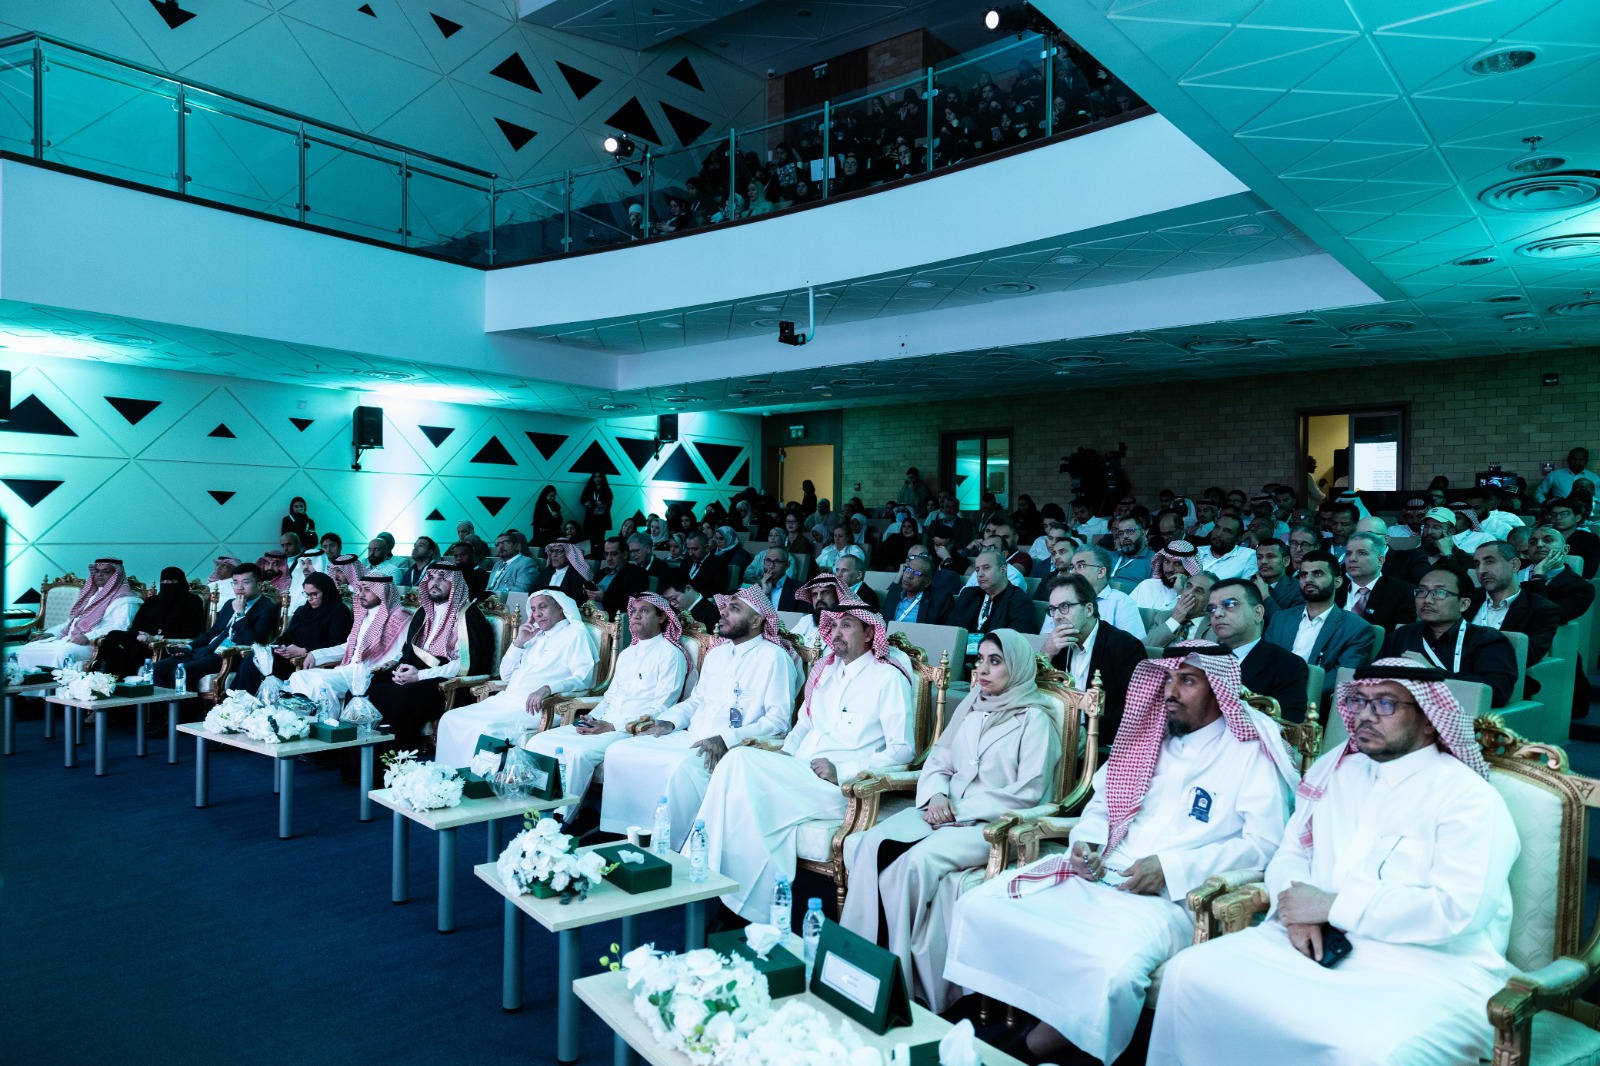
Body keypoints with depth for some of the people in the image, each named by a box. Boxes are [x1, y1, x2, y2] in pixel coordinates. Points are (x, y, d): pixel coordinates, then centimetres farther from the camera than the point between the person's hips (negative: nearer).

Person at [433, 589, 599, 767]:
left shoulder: (575, 634, 2)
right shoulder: (535, 636, 24)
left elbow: (583, 679, -12)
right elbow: (506, 676, 23)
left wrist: (548, 688, -28)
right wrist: (519, 642, 9)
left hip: (533, 706, -8)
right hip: (506, 699, 8)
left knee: (484, 728, -29)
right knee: (450, 719, -7)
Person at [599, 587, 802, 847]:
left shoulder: (774, 657, -5)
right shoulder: (716, 653, 19)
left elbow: (778, 721, -12)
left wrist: (726, 739, -22)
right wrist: (669, 721, 7)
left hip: (733, 748, -8)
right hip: (690, 739, 8)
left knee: (684, 766, -36)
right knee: (619, 751, -7)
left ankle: (672, 848, -20)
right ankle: (622, 836, 0)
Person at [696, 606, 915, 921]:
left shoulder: (889, 678, 0)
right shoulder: (824, 670, 19)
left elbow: (902, 750, -6)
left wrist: (842, 771, -15)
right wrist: (786, 751, 7)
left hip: (840, 788, -6)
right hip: (798, 771, 6)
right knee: (738, 759, -24)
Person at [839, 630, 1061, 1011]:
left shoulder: (1034, 719, -3)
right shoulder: (971, 708, 16)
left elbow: (1028, 791, -10)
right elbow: (938, 760, 17)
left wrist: (961, 811, -14)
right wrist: (936, 795, -6)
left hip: (994, 824, -6)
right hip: (946, 812, 6)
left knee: (916, 862, -31)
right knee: (871, 845, -19)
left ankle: (905, 980, -16)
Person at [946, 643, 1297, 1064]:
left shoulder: (1251, 753, -1)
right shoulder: (1149, 735, 16)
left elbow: (1265, 843, -9)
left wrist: (1172, 867, -17)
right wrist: (1086, 841, 1)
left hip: (1171, 895, -6)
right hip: (1097, 873, 6)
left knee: (1112, 970, -37)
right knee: (979, 907, -11)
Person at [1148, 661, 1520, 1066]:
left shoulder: (1467, 796, -6)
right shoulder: (1333, 768, 15)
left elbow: (1458, 909, -18)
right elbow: (1290, 853, 17)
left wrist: (1332, 905, -15)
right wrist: (1298, 910, -7)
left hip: (1427, 972, -5)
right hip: (1320, 944, 6)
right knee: (1190, 972, -14)